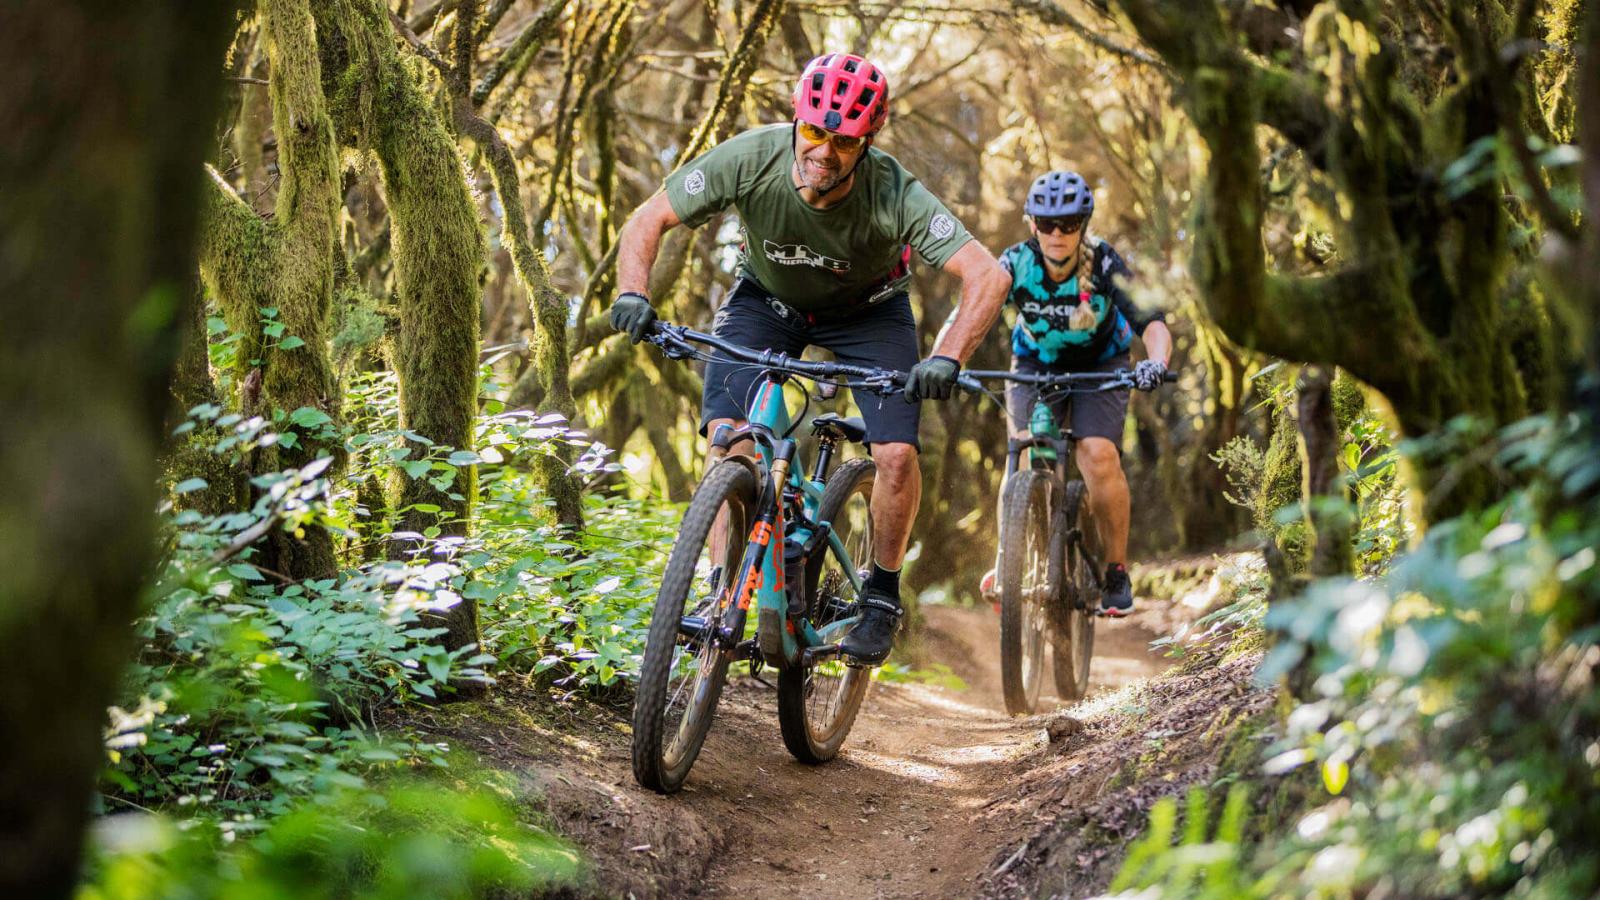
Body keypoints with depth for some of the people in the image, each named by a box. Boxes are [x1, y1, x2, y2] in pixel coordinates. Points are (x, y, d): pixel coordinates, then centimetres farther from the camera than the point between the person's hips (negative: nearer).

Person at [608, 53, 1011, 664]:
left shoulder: (895, 195, -35)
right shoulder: (750, 159, -32)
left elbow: (987, 275, -38)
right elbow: (647, 221, -22)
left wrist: (948, 359, -52)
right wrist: (632, 294, -40)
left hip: (866, 310, -1)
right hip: (767, 297, 1)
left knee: (896, 453, -15)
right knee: (727, 433, -20)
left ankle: (882, 595, 9)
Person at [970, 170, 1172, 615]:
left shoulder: (1105, 264, -28)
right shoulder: (1015, 263, -25)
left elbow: (1153, 324, -38)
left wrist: (1156, 362, -59)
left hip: (1100, 365, -1)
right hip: (1036, 363, 2)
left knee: (1099, 455, -21)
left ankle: (1117, 571, -4)